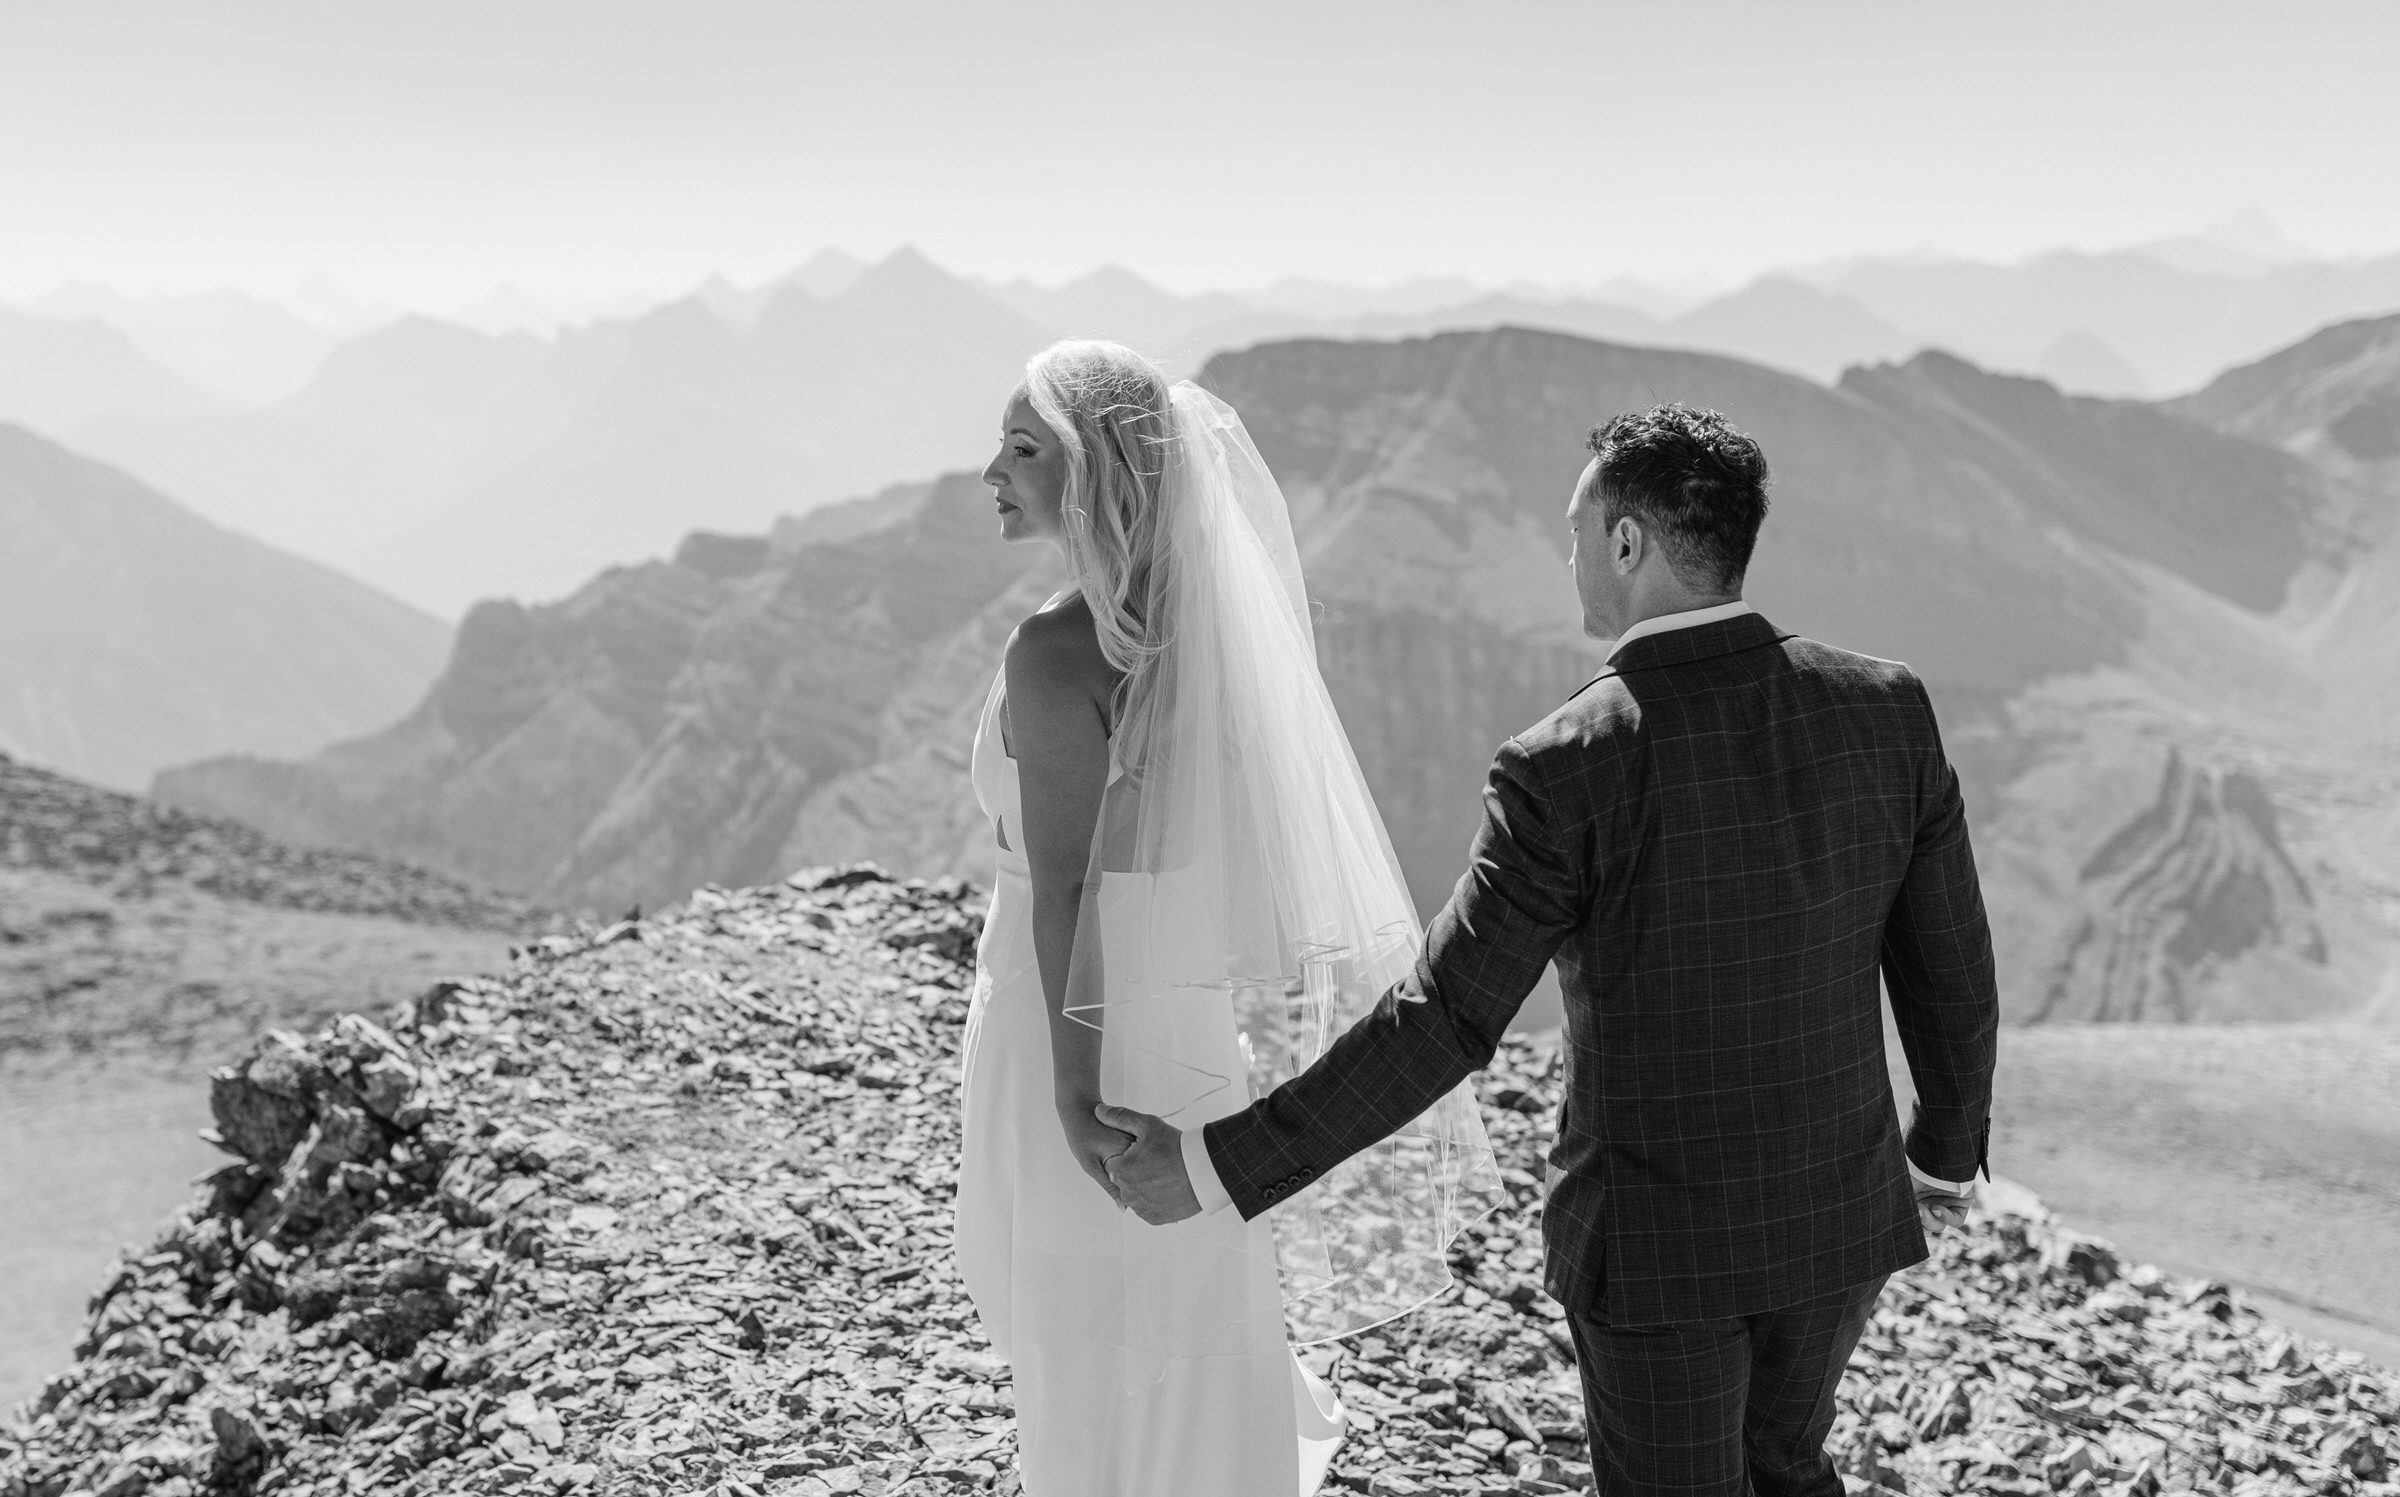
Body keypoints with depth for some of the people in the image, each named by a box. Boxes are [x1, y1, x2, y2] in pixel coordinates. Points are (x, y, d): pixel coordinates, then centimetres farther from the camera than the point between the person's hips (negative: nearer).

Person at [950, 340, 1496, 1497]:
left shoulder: (1053, 651, -22)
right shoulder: (1197, 617, 1)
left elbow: (1064, 881, -22)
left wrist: (1071, 1085, -19)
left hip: (1079, 1011, -7)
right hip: (1188, 1004, 7)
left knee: (1091, 1329, 11)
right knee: (1187, 1306, 25)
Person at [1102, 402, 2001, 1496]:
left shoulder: (1563, 771, -23)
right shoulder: (1883, 709, -9)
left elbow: (1440, 1026, -21)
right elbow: (1952, 980, -1)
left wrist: (1221, 1169, -12)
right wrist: (1948, 1154, 18)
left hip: (1656, 1240, -4)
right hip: (1838, 1215, 5)